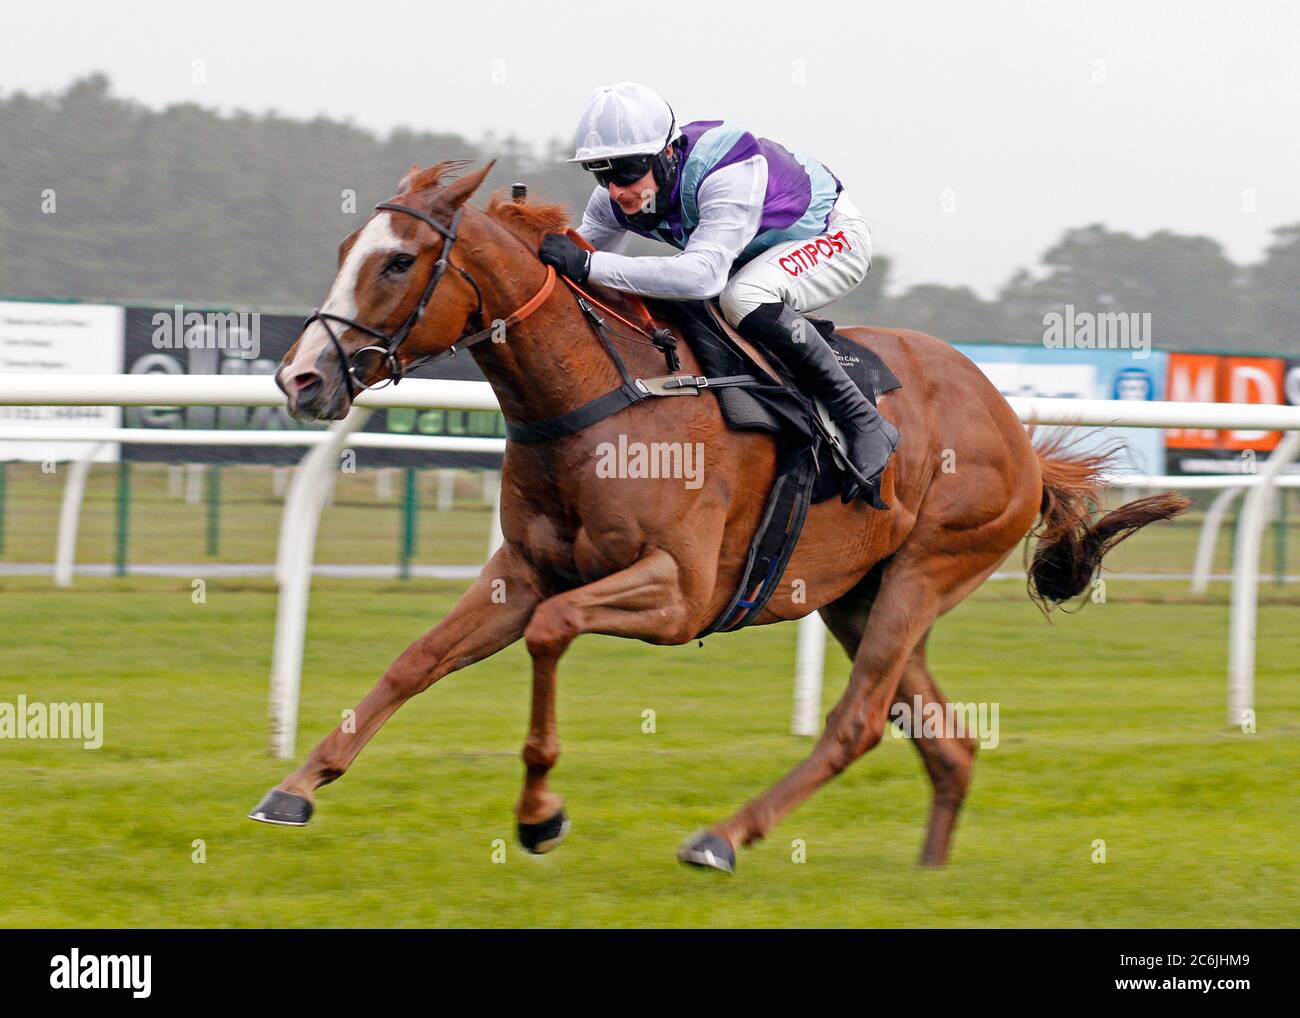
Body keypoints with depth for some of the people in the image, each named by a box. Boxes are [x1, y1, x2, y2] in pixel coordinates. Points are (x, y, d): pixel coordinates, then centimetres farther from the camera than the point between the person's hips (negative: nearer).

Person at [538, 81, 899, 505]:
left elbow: (704, 274, -52)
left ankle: (863, 424, -25)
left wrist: (590, 266, -57)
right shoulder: (615, 198, -17)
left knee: (744, 298, -37)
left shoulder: (730, 172, -40)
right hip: (754, 255, 8)